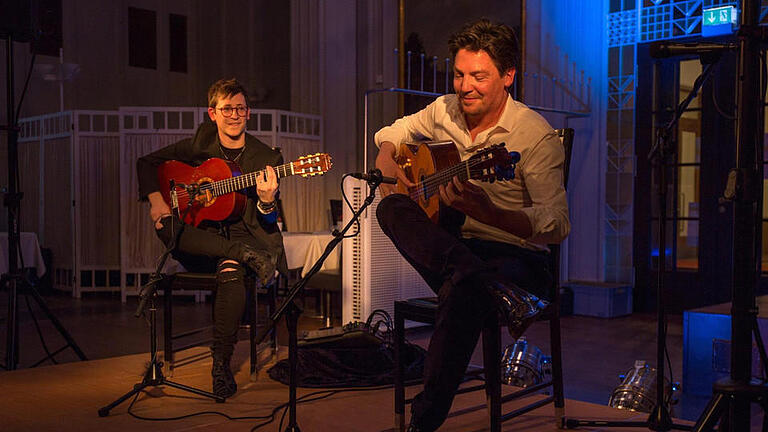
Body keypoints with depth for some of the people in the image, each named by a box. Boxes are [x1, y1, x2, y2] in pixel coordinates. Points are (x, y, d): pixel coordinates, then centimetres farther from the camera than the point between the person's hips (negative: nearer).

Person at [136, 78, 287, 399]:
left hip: (242, 236, -2)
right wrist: (156, 200, -2)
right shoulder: (201, 142, 7)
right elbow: (147, 162, 16)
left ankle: (222, 362, -23)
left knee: (231, 270, -37)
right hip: (201, 243, 2)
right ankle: (245, 254, -28)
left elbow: (266, 226, -5)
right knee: (168, 226, -31)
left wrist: (267, 202, -29)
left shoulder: (267, 158, 0)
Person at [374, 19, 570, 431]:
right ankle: (496, 291, -37)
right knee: (391, 206, -23)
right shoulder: (444, 111, 6)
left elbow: (557, 226, -20)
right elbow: (391, 133, 24)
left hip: (514, 255, -6)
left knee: (462, 290, -39)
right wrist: (387, 162, -1)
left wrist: (486, 212, -37)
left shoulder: (537, 137, -12)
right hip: (447, 247, 6)